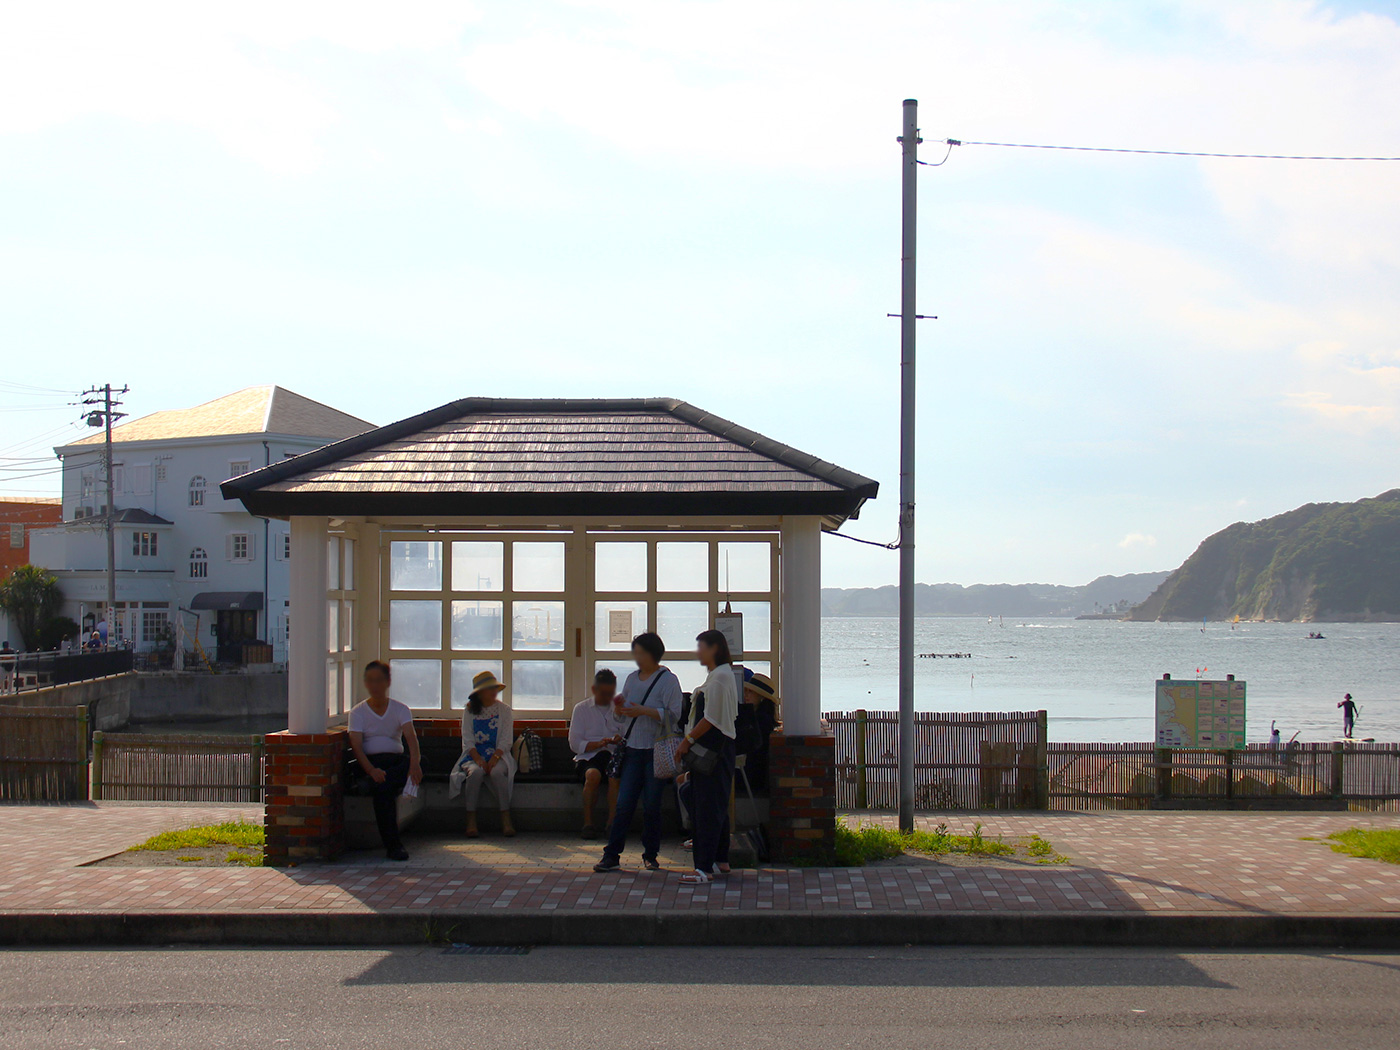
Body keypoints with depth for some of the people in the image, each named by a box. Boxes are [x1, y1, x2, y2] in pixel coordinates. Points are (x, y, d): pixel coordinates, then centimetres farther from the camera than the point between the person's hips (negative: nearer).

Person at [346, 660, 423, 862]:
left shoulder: (400, 709, 11)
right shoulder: (358, 712, 8)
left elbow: (411, 737, -7)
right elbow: (356, 746, -6)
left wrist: (414, 761, -30)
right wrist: (371, 770, -26)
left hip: (397, 760, 2)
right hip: (370, 762, -2)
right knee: (381, 787, -36)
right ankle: (392, 845, -31)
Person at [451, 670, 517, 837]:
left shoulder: (504, 710, 10)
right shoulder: (469, 711, 10)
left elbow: (506, 740, 2)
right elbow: (467, 740, 2)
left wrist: (495, 757, -16)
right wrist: (478, 759, -16)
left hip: (498, 755, 0)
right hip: (474, 755, 0)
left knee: (497, 772, -34)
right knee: (475, 772, -34)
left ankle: (506, 820, -35)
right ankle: (471, 820, -33)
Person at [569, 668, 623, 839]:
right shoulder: (581, 708, 14)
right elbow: (575, 744, 4)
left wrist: (621, 741, -11)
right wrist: (598, 744, -12)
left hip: (614, 756, 1)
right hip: (588, 758, -1)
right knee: (593, 774, -36)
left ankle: (612, 823, -31)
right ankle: (588, 823, -27)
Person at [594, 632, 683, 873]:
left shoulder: (668, 680, -4)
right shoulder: (632, 678, 14)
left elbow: (674, 714, -13)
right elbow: (623, 711, 21)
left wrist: (643, 711, -19)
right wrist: (620, 708, -2)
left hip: (657, 751, -4)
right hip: (632, 749, 4)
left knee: (651, 805, 2)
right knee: (624, 804, -2)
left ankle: (650, 855, 15)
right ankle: (612, 855, -2)